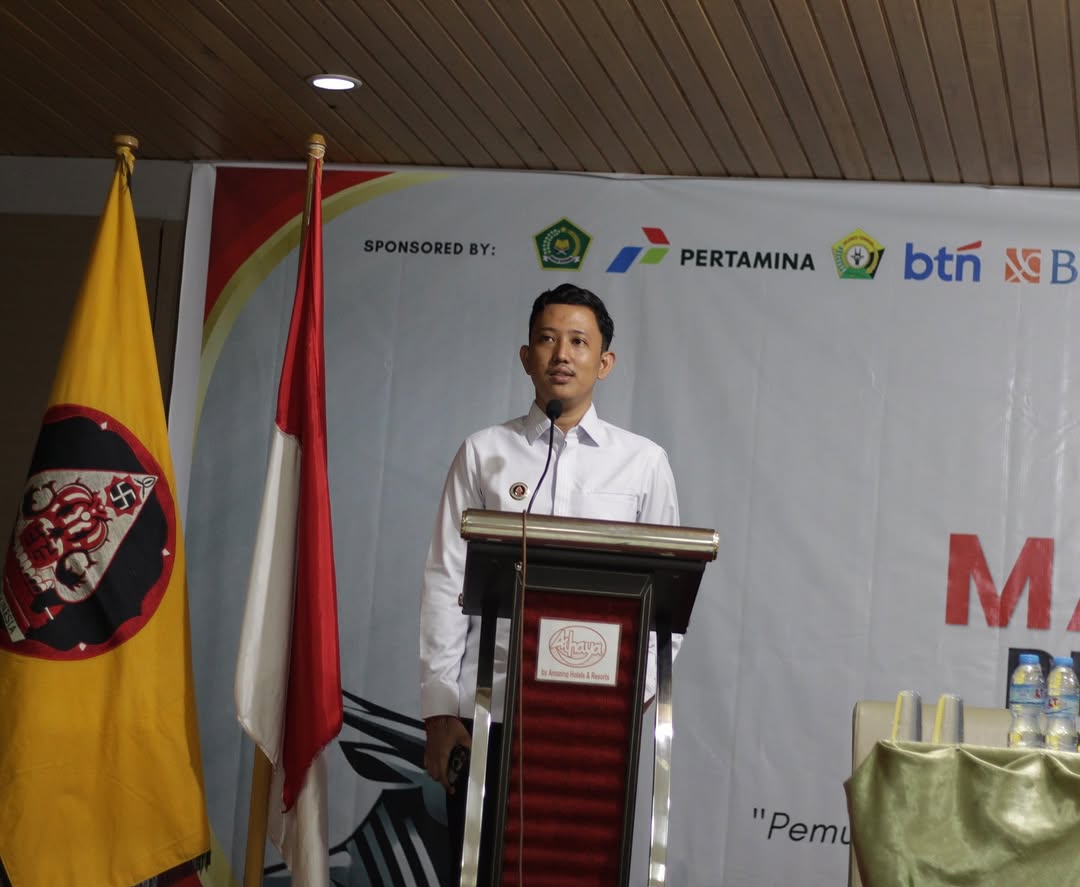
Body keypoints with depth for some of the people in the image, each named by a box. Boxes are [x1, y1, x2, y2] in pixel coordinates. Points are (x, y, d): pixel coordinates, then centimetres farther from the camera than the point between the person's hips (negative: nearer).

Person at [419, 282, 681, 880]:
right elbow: (446, 584, 3)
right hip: (487, 709, 0)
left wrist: (638, 695, -4)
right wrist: (439, 710, -3)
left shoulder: (642, 462, 7)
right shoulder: (483, 453, 5)